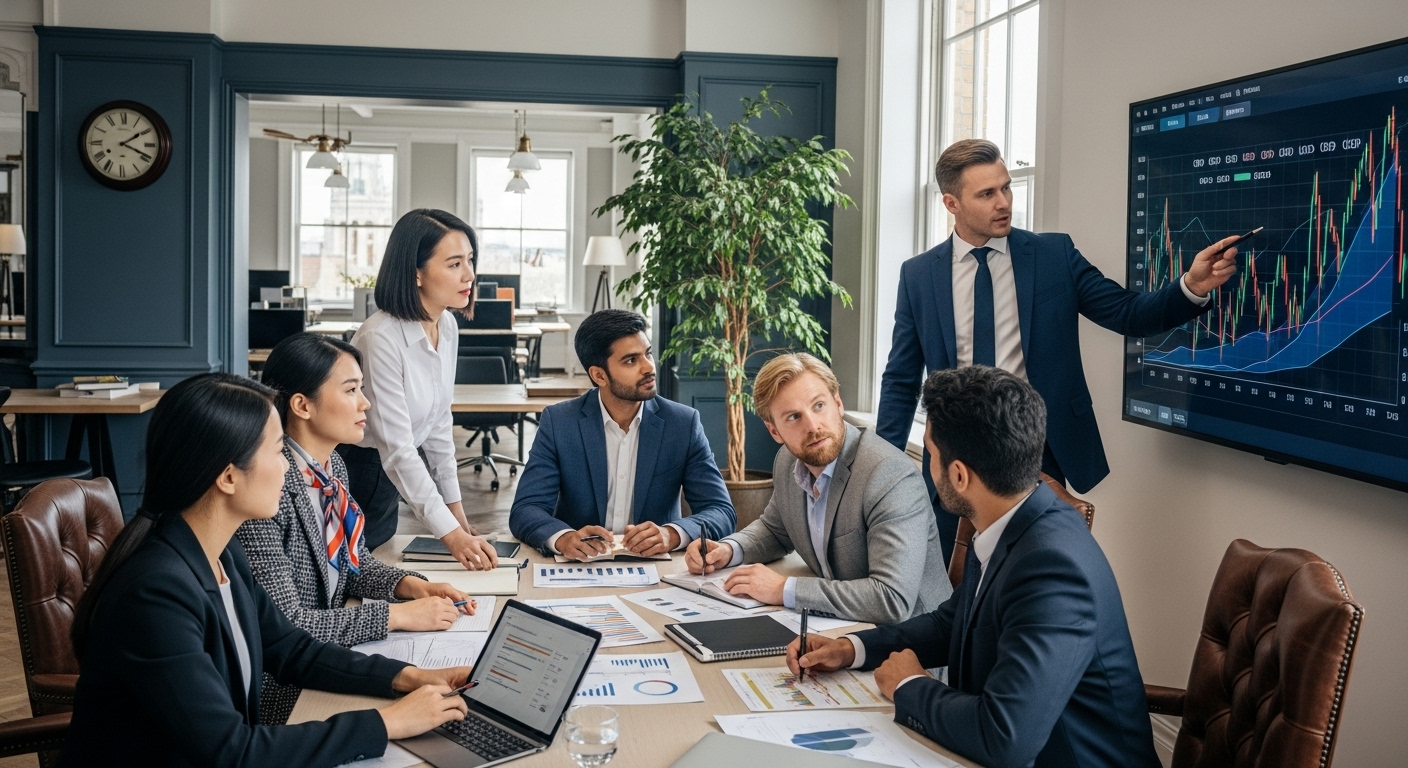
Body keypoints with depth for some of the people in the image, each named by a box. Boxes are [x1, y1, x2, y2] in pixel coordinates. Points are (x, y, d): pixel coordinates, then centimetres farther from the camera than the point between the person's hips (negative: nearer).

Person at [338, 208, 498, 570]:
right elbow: (396, 448, -28)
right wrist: (450, 533, -32)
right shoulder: (381, 339, -27)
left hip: (386, 479, 8)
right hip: (349, 475, -8)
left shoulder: (447, 327, -2)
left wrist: (457, 513, 6)